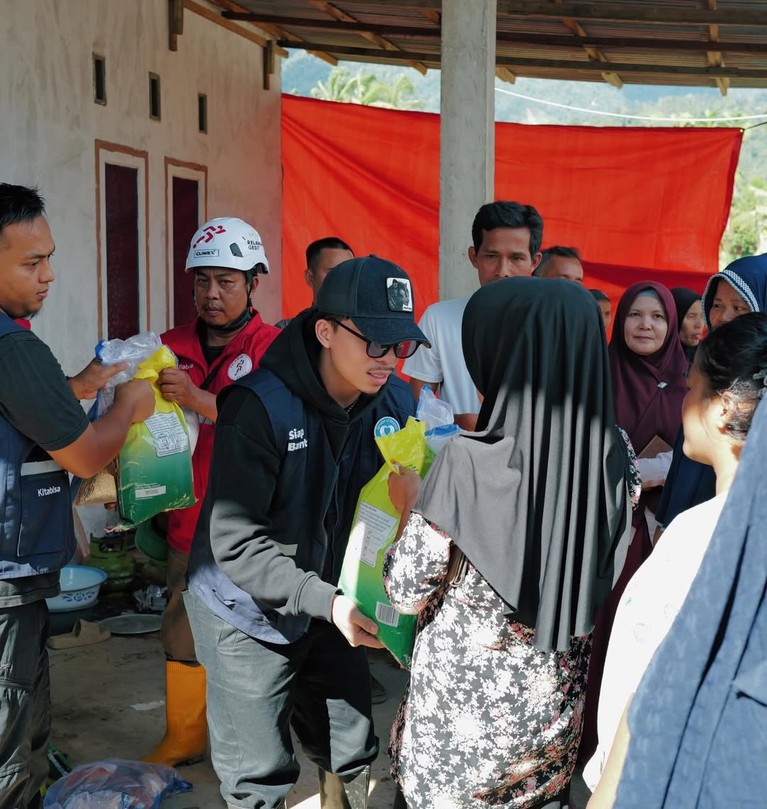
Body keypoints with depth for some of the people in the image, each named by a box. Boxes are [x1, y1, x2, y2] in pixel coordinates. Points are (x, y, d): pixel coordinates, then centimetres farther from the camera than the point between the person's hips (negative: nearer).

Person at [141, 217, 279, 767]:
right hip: (189, 516, 5)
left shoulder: (270, 347, -8)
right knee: (182, 629, 13)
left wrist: (200, 401, -32)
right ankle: (184, 737, 31)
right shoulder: (174, 347, 7)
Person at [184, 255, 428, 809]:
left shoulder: (396, 402, -7)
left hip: (334, 606, 5)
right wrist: (327, 601, -32)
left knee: (351, 761, 16)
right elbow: (236, 542, -25)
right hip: (251, 612, -5)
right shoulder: (261, 406, -24)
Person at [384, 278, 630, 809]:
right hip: (558, 702, 4)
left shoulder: (470, 463, -25)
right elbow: (600, 579, 4)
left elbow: (408, 593, -16)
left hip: (467, 705, -4)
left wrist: (411, 504, 0)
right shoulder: (609, 454, -10)